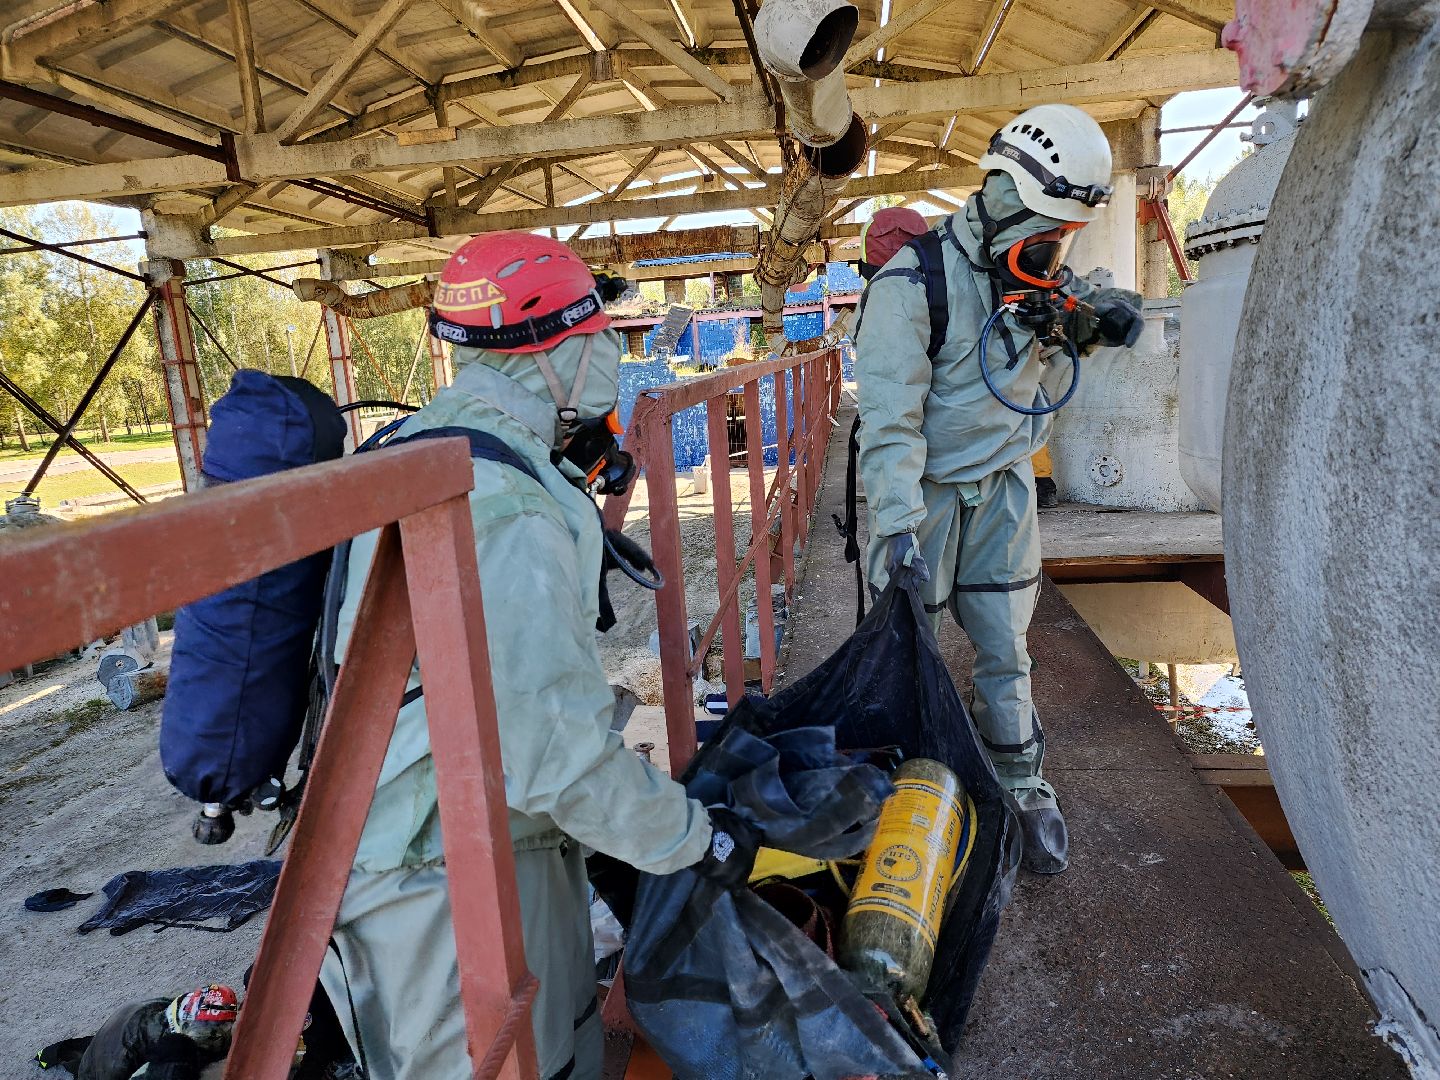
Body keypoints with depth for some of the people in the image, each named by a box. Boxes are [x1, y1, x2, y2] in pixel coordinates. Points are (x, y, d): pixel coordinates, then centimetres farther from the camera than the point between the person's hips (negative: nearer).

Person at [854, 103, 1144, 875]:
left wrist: (1084, 332, -3)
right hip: (923, 490, -5)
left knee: (1004, 650, 11)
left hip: (1003, 489, 5)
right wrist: (897, 526, -28)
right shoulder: (914, 282, -18)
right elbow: (890, 417, -22)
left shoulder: (1039, 277, 4)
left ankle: (1022, 789, 26)